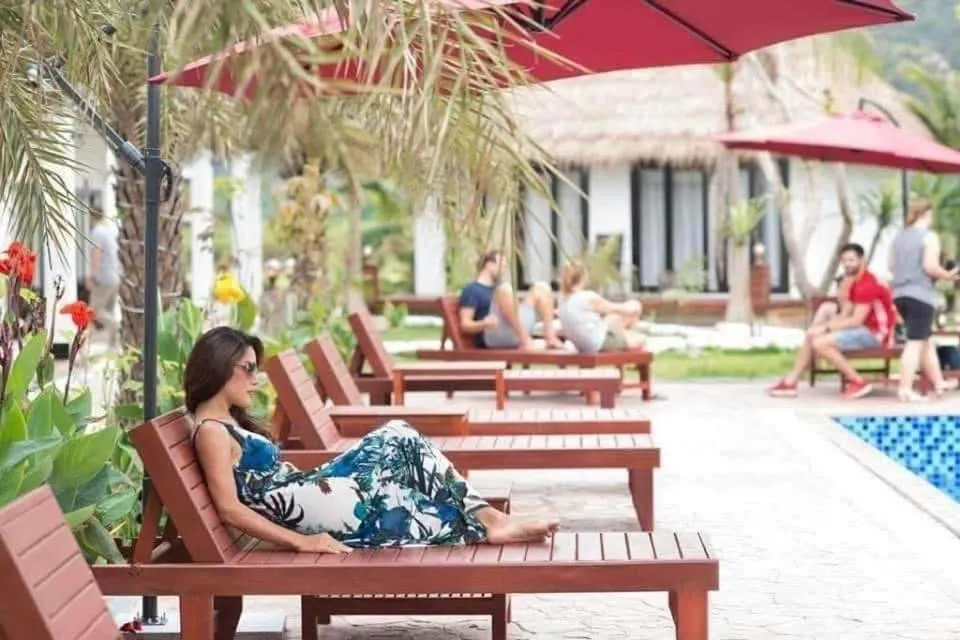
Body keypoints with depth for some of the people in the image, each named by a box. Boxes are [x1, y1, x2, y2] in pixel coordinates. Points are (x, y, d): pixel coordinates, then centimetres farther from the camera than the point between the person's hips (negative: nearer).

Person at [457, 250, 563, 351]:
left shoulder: (498, 288, 30)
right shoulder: (471, 290, 4)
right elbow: (465, 325, -5)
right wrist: (484, 324, -25)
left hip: (514, 336, 8)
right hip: (492, 337, -8)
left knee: (541, 288, 7)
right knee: (505, 288, -28)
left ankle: (550, 338, -13)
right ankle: (525, 340, -33)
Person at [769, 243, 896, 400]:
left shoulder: (867, 285, -18)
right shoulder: (856, 284, 14)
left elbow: (855, 321, -23)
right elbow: (848, 315, 12)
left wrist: (826, 327, -17)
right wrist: (824, 325, -4)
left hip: (874, 334, -11)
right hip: (864, 329, 11)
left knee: (820, 343, -23)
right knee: (811, 336, 11)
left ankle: (859, 382, -17)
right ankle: (790, 383, 7)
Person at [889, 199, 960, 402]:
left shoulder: (899, 237, 13)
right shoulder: (929, 236, -9)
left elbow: (891, 266, 16)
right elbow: (930, 266, -18)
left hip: (900, 294, 8)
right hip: (920, 295, -8)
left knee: (926, 339, 19)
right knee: (915, 343, -7)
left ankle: (939, 382, 28)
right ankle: (906, 389, -12)